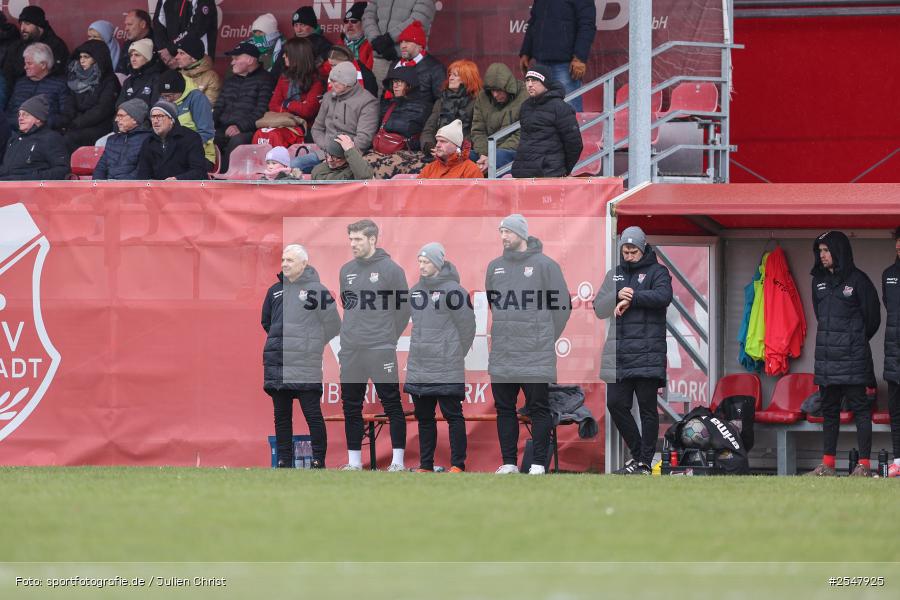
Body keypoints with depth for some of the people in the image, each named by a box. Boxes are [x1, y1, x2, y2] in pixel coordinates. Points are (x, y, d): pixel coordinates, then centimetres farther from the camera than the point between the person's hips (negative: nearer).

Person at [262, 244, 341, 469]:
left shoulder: (317, 290, -2)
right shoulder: (275, 290, 14)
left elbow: (333, 326, 1)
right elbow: (266, 322, 27)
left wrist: (311, 345, 6)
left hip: (305, 365, -5)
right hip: (276, 364, 5)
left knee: (313, 414, -6)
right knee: (281, 416, 7)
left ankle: (319, 460, -1)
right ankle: (284, 461, 11)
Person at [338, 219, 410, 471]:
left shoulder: (391, 269, -5)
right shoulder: (347, 270, 11)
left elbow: (403, 308, -3)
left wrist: (389, 338, -2)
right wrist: (351, 333, 12)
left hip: (380, 349, -6)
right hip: (350, 350, 6)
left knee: (392, 404, -3)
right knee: (351, 407, 8)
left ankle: (398, 460, -1)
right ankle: (354, 461, 15)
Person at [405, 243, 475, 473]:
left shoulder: (453, 290, -9)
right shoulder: (415, 291, 11)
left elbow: (467, 325, -7)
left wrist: (456, 354, -3)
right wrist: (420, 348, 13)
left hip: (447, 370, -7)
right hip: (418, 368, 7)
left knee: (453, 415, -3)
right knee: (424, 417, 11)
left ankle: (458, 464, -1)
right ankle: (425, 464, 17)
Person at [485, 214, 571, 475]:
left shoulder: (545, 265, -3)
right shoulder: (495, 267, 12)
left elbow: (562, 305, -1)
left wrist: (546, 340, -1)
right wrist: (500, 332, 13)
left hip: (536, 355, -5)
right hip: (502, 356, 5)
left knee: (538, 409, -2)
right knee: (504, 409, 7)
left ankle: (539, 463, 1)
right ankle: (508, 462, 13)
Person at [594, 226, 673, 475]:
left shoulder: (657, 272, 4)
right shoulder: (615, 274, 18)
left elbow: (663, 296, -16)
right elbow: (599, 308, 10)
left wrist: (632, 298, -15)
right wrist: (618, 296, -9)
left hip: (647, 351, -5)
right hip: (618, 352, 5)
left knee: (647, 407, -3)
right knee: (615, 404, 2)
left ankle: (645, 463, 1)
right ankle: (637, 454, 17)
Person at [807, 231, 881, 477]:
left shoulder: (857, 280, -5)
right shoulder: (819, 280, 13)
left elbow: (872, 317, 0)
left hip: (852, 355, -6)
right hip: (826, 356, 7)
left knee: (859, 407, -6)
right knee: (828, 409, 9)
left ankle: (864, 463, -8)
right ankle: (827, 463, 13)